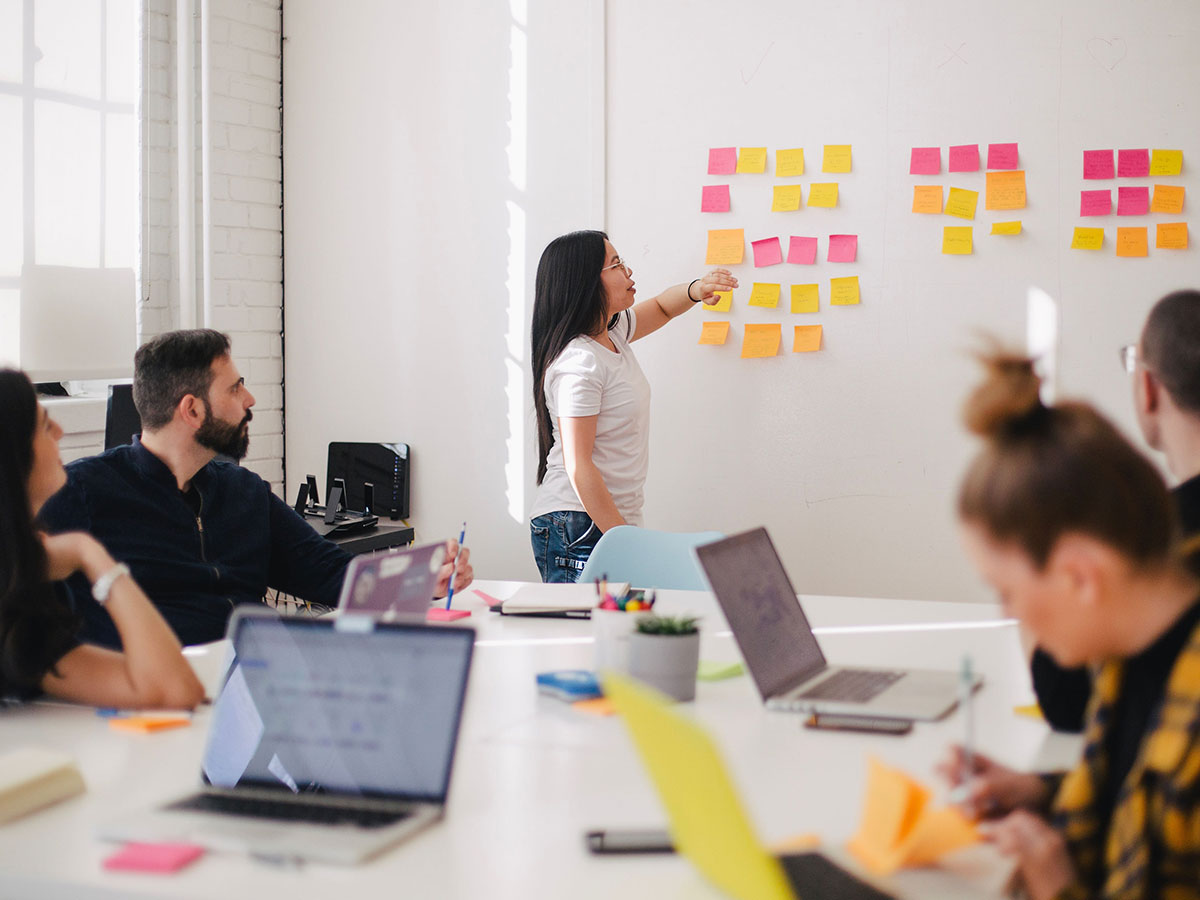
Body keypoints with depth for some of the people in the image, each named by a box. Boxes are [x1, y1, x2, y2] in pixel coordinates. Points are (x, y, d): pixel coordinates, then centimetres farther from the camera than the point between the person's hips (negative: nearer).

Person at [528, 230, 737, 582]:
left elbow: (661, 308, 30)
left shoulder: (612, 332, 10)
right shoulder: (578, 363, -17)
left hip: (614, 521, 9)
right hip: (579, 530, -9)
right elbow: (578, 466, -20)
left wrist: (696, 290, 7)